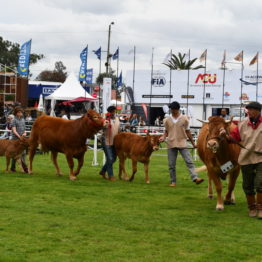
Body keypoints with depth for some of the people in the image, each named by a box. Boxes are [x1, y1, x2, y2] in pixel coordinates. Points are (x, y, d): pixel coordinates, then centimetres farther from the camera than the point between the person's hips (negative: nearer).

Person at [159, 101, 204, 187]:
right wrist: (163, 137, -6)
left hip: (182, 143, -2)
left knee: (189, 161, -12)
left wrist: (193, 143, 10)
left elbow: (188, 132, 7)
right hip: (171, 144, 2)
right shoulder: (167, 120, 5)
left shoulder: (184, 119, 0)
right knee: (171, 164, 5)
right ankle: (173, 182, 14)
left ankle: (195, 178, -19)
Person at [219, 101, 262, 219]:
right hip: (246, 158, 3)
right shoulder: (243, 124, 5)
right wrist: (226, 135, -13)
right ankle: (251, 208, 28)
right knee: (248, 186, 11)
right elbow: (234, 138, 4)